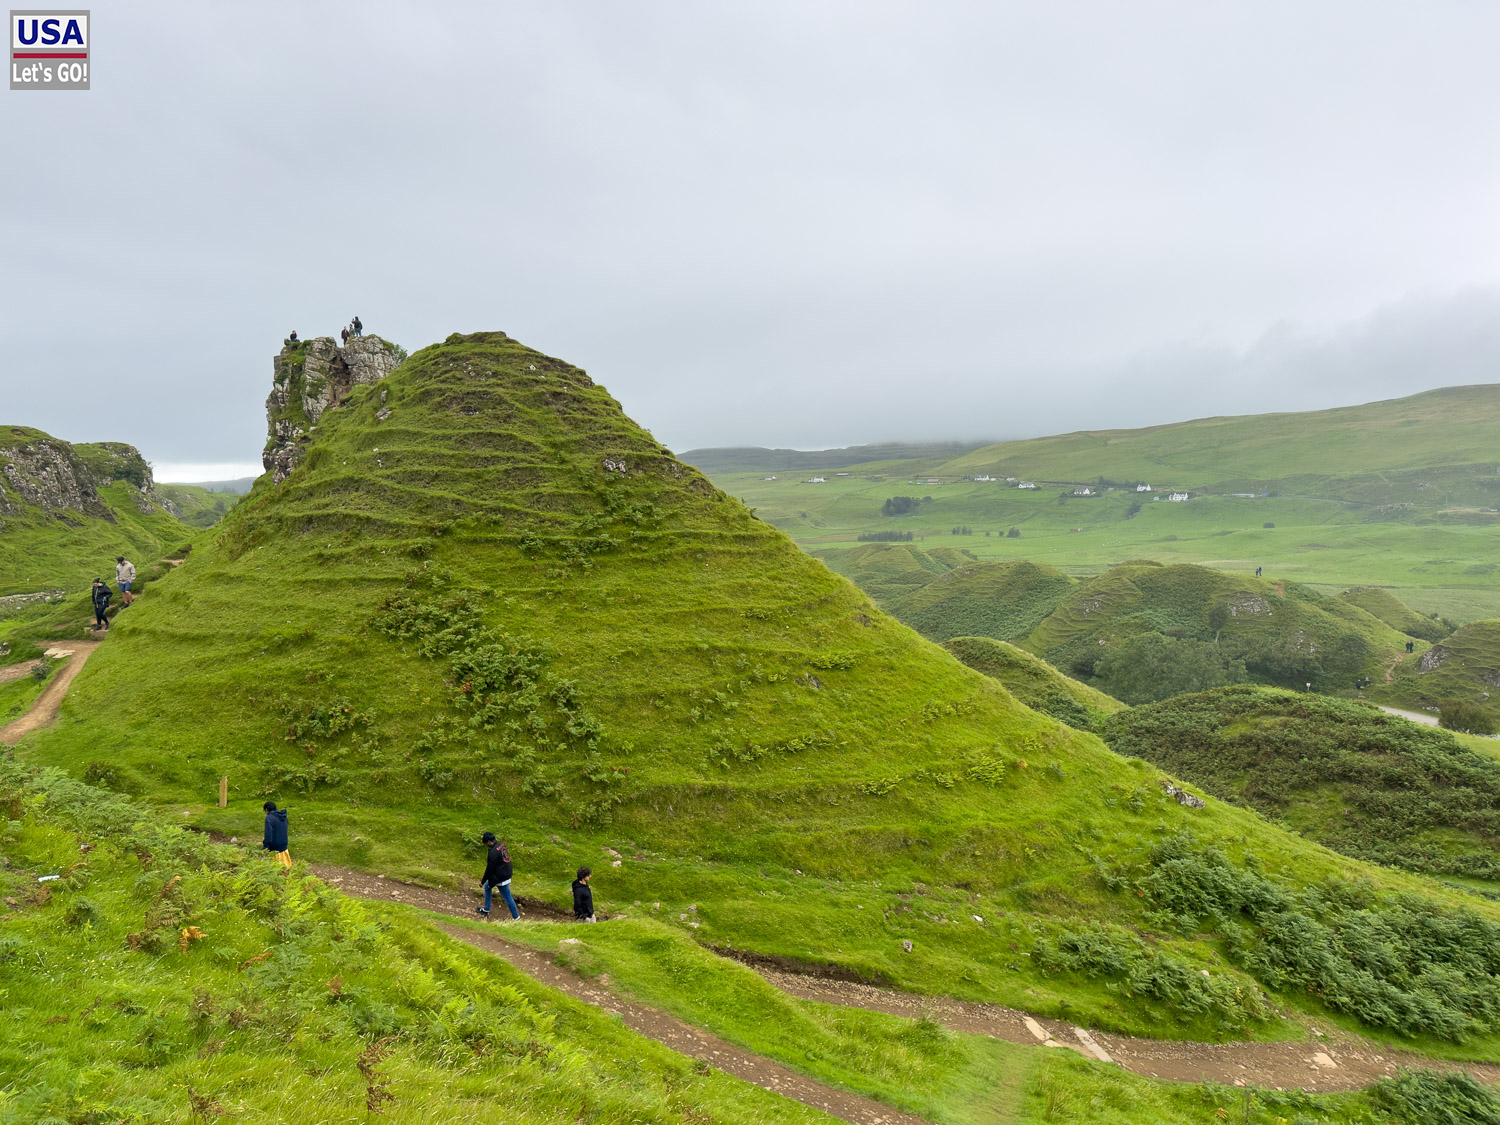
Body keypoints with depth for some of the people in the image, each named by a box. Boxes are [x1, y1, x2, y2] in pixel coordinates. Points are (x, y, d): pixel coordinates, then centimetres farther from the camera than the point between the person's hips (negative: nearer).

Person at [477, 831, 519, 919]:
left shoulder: (493, 853, -26)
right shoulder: (501, 845, 0)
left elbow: (489, 869, -19)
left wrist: (482, 882, -9)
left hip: (501, 878, -10)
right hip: (506, 873, 10)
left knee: (507, 897, 3)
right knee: (487, 886, 25)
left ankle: (516, 917, 15)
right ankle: (486, 910, 38)